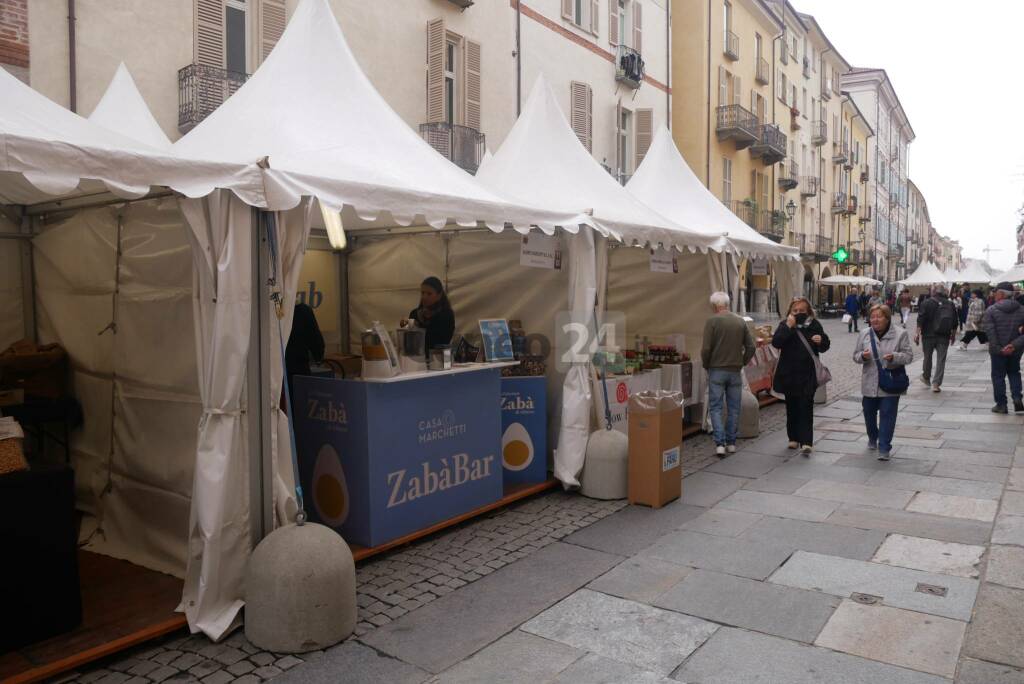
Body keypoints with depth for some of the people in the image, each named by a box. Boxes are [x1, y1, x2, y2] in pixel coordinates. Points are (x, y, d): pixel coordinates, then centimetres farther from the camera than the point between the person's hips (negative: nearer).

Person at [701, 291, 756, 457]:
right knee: (733, 408, 13)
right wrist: (742, 363, 14)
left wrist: (706, 365, 2)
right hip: (735, 372, 3)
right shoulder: (740, 322, 3)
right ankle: (731, 443, 19)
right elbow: (751, 347, 2)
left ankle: (720, 443, -8)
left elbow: (706, 348, -14)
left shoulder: (712, 321, -10)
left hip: (717, 370, -3)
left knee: (715, 407, 3)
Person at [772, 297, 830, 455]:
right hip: (788, 374, 1)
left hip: (808, 374, -1)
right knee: (791, 407, 11)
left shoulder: (814, 325, 2)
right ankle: (794, 438, 24)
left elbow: (825, 346, 9)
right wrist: (788, 327, -22)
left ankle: (806, 442, -8)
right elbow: (776, 342, -16)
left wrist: (820, 341, -14)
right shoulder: (785, 325, 0)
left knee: (806, 407, -6)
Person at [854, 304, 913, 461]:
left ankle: (884, 448, 1)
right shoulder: (865, 334, 5)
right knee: (869, 413, 16)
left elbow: (908, 355, -4)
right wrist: (863, 356, -15)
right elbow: (856, 356, 8)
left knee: (887, 416, -4)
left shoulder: (900, 333, -3)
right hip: (869, 384, 3)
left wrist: (894, 357, -24)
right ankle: (872, 439, 40)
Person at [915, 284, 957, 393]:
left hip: (929, 335, -2)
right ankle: (936, 383, -4)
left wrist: (917, 333, -9)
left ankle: (926, 378, 31)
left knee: (927, 357, 15)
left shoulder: (927, 303, -5)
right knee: (941, 359, 2)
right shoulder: (950, 304, 6)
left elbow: (920, 320, -12)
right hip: (944, 337, 2)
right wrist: (953, 335, 22)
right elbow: (955, 322, 11)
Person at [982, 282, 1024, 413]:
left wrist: (998, 348, -14)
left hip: (998, 350, -3)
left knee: (998, 376, 8)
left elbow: (989, 332, -18)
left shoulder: (991, 310, -12)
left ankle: (1001, 404, 11)